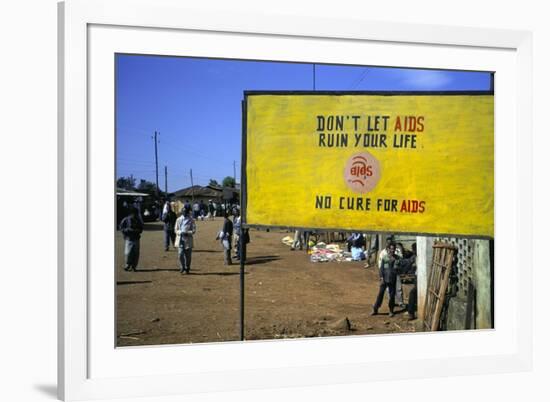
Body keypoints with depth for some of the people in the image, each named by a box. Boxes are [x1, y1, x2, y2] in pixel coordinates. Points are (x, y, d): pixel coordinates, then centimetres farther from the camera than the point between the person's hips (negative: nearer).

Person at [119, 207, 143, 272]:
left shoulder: (138, 220, 10)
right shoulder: (125, 220, -2)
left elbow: (141, 228, 17)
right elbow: (122, 228, -2)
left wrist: (138, 230, -5)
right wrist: (128, 229, -17)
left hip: (136, 239, 3)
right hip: (128, 238, -3)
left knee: (136, 253, 1)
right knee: (128, 252, -11)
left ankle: (133, 266, 11)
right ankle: (128, 265, 10)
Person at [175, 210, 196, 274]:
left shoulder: (191, 220, 1)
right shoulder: (178, 220, 8)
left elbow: (194, 230, -3)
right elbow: (176, 230, 9)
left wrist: (187, 233, -19)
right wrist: (180, 232, -12)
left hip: (188, 239, -1)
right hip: (180, 239, 1)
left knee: (188, 255, 4)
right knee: (180, 254, -9)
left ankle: (187, 269, 18)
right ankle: (182, 267, 9)